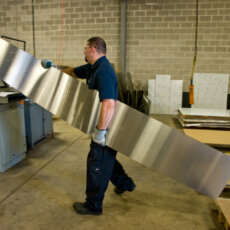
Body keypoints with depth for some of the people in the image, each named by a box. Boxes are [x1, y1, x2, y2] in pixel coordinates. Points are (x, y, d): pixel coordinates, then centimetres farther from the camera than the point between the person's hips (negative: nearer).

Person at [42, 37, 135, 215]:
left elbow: (109, 104, -35)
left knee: (97, 163, 3)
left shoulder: (103, 71, -26)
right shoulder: (93, 68, 7)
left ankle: (93, 205, 21)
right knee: (105, 159, 25)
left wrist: (100, 131, -32)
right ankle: (125, 183, 45)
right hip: (104, 125, 10)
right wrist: (54, 67, 22)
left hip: (106, 127, -10)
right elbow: (73, 71, 25)